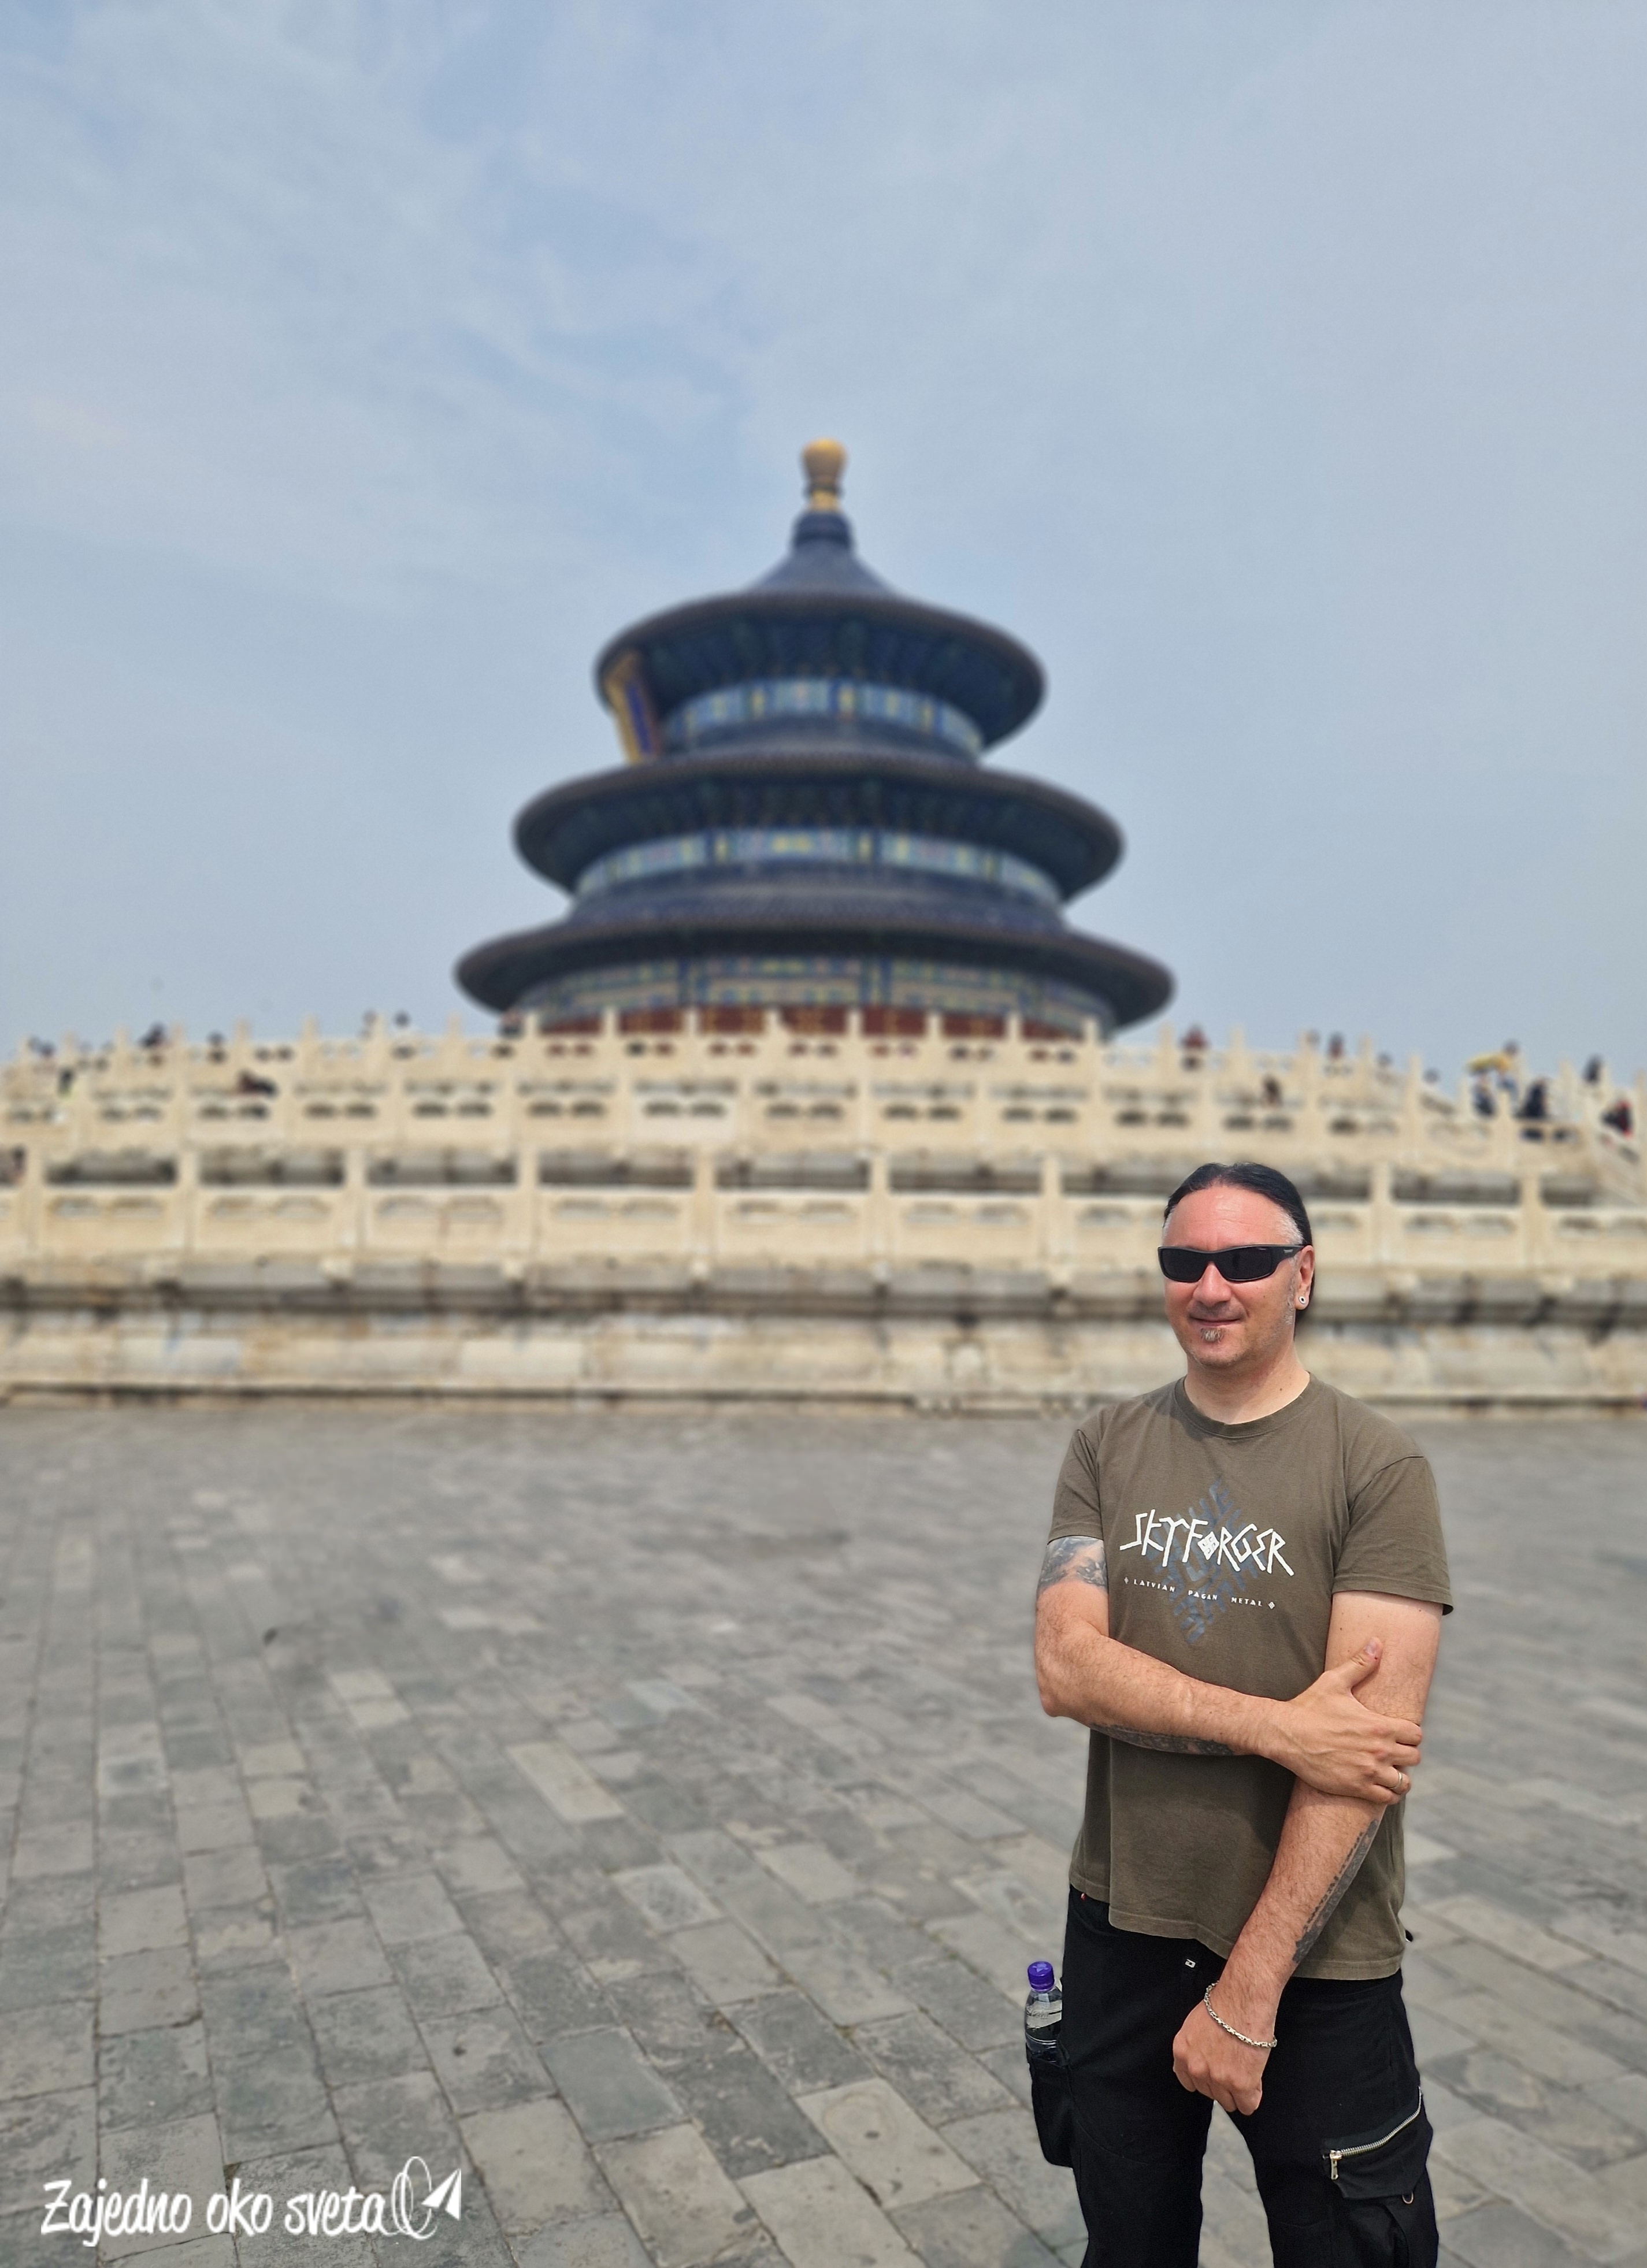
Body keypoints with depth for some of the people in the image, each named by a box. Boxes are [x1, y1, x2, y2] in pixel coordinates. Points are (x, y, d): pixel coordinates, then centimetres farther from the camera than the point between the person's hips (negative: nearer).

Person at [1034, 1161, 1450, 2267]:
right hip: (1122, 1926, 3)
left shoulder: (1378, 1467, -13)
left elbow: (1371, 1738, -19)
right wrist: (1278, 1726, -23)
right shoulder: (1110, 1447, -2)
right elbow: (1065, 1666, -12)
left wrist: (1249, 1989, -19)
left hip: (1318, 1957, -3)